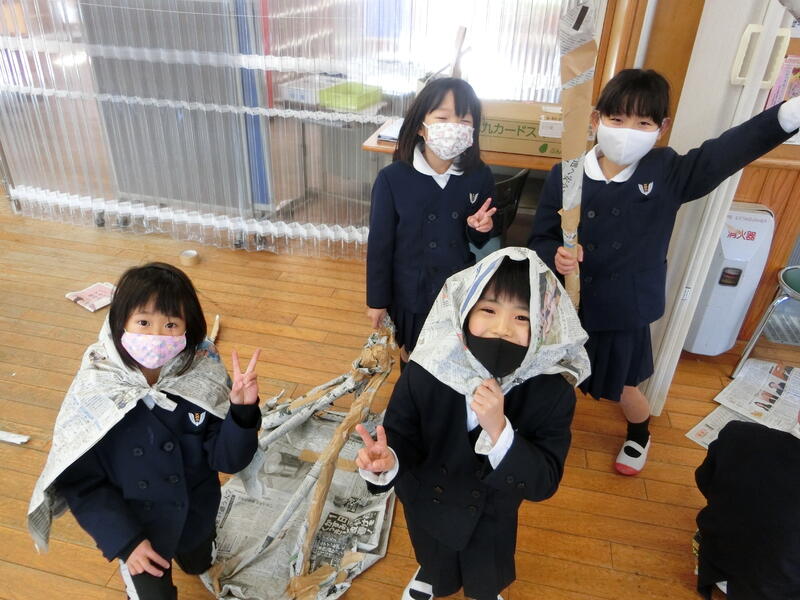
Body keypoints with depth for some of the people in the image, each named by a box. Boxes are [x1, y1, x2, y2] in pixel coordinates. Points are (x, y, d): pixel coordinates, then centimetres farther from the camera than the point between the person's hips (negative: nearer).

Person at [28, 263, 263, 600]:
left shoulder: (202, 377, -24)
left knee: (198, 564, 30)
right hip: (134, 526, -2)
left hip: (197, 514, 3)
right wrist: (123, 540, -18)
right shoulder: (94, 393, -27)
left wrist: (242, 410, -39)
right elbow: (80, 482, -16)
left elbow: (228, 459, -21)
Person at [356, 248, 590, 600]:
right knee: (434, 562, 33)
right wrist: (387, 460, -46)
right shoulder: (424, 372, -30)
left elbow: (543, 484, -29)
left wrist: (498, 429, -45)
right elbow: (402, 436, -22)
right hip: (428, 504, 0)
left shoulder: (553, 393, -30)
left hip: (492, 516, 0)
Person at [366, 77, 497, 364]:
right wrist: (377, 299, -5)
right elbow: (380, 243, -11)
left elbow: (480, 242, 3)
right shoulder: (392, 178, -19)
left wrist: (479, 228, -20)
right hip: (411, 292, -2)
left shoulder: (479, 176, -11)